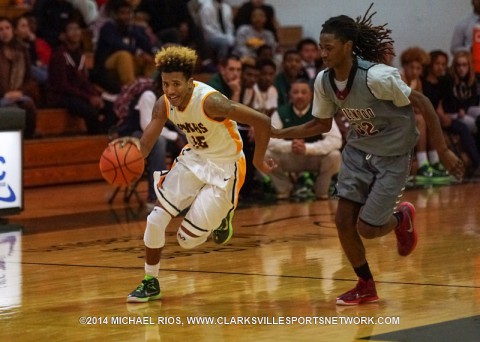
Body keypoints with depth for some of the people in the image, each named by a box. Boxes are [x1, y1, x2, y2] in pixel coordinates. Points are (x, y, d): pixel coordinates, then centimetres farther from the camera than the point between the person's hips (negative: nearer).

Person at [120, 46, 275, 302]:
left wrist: (258, 161, -14)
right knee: (155, 220, -7)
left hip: (223, 168, -6)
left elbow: (262, 122, -28)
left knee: (187, 240, -5)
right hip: (193, 159, 6)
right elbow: (144, 145, -9)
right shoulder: (164, 104, -11)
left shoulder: (209, 101, -31)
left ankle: (221, 216, 27)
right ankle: (150, 284, 12)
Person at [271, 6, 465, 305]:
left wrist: (443, 150, -17)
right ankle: (366, 287, 19)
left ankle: (402, 217, 28)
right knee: (343, 221, -2)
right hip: (358, 151, 6)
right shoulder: (324, 81, -10)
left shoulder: (376, 76, -30)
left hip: (392, 156, -6)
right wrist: (277, 133, -5)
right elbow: (322, 124, 7)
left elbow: (422, 103, -19)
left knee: (367, 228, -7)